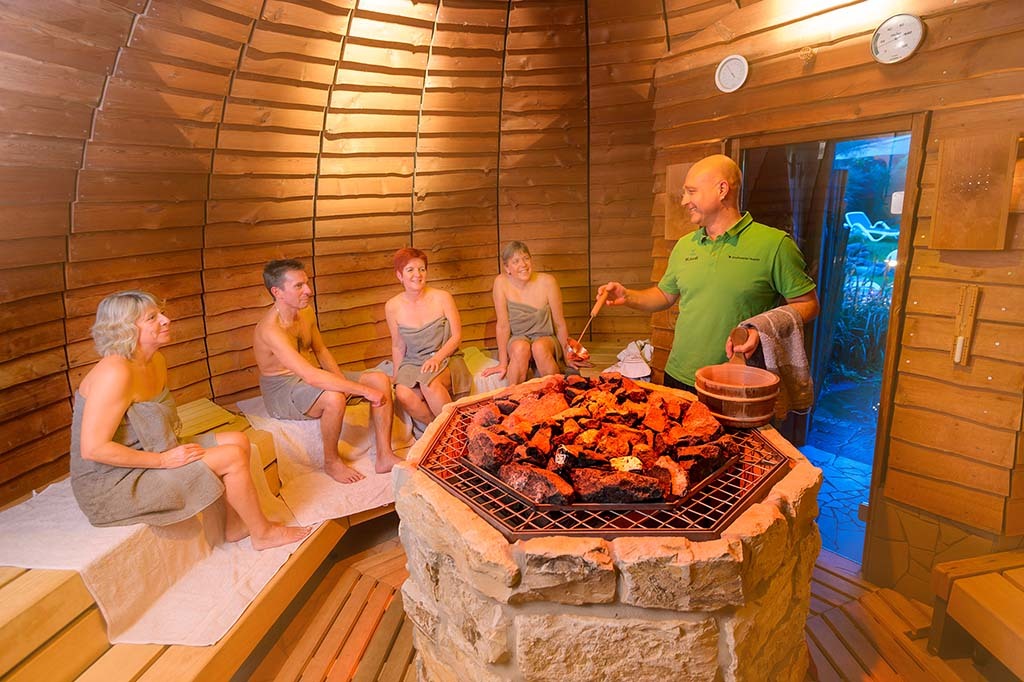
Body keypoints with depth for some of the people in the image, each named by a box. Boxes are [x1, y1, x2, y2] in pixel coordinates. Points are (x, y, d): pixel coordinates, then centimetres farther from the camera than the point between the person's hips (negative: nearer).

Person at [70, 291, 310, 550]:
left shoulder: (157, 361, 4)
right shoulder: (115, 373, -25)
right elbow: (93, 448, -27)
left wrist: (174, 448, 2)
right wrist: (164, 460, -22)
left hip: (147, 458, 9)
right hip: (111, 487, -9)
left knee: (238, 441, 1)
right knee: (232, 457, -16)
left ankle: (235, 526, 12)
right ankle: (263, 534, 4)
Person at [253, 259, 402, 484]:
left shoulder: (305, 312, 0)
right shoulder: (270, 329, -29)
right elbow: (310, 376, -38)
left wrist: (342, 381, -6)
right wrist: (364, 390, -38)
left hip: (312, 376, 8)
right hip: (282, 389, -8)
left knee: (381, 380, -9)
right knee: (334, 398, -40)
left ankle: (385, 457, -7)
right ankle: (331, 462, -12)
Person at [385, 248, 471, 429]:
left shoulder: (442, 298, -6)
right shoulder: (393, 307, 0)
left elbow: (457, 336, -4)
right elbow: (398, 346, 11)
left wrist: (436, 358, -18)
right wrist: (397, 374, 6)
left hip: (446, 358, -2)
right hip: (412, 363, 2)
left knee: (429, 381, -36)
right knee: (403, 394, -31)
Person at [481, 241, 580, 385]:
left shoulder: (547, 282, -14)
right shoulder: (501, 283, -13)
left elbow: (560, 324, -6)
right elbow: (503, 326, -11)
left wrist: (567, 358, 0)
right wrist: (503, 363, -11)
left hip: (545, 338, 0)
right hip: (517, 339, 0)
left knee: (539, 347, -33)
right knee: (521, 348, -33)